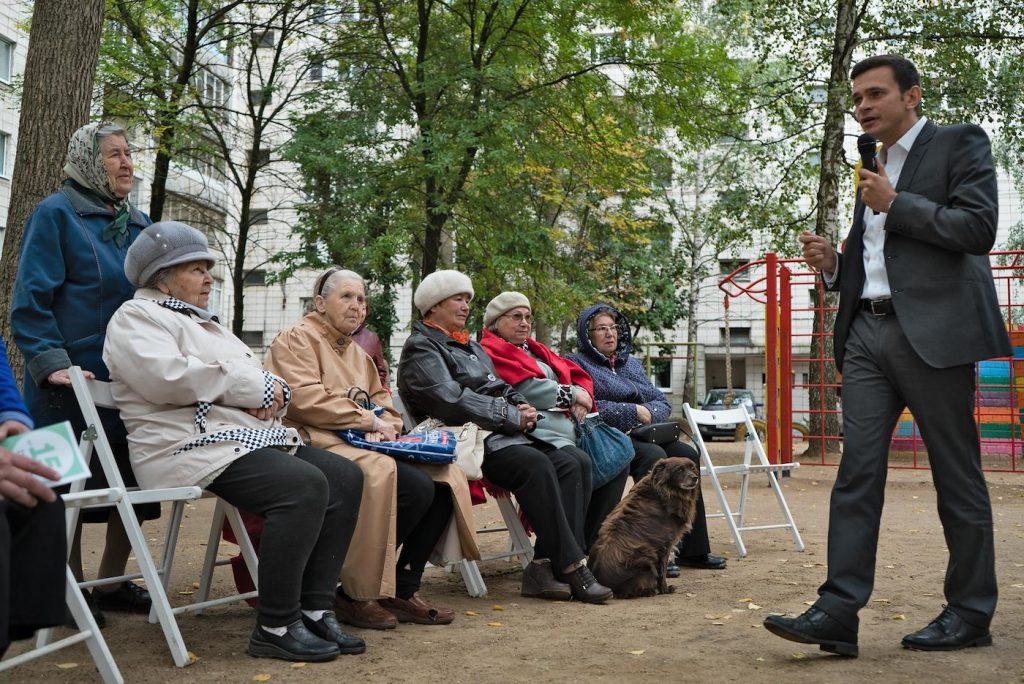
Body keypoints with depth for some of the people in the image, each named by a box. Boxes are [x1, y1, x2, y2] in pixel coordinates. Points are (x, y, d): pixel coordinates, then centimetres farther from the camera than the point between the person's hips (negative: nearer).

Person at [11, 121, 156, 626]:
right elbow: (30, 299, -10)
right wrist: (51, 363, -20)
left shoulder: (139, 224, 15)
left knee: (132, 486, 9)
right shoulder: (56, 214, -3)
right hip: (75, 382, -6)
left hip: (132, 381, 6)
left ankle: (111, 583, 24)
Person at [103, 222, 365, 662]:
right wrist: (256, 389, -13)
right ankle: (275, 627, -18)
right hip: (195, 448, -9)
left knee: (345, 478, -7)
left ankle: (315, 609, -5)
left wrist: (274, 391, -4)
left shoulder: (202, 323, 27)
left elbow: (256, 376, 23)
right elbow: (167, 377, -21)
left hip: (251, 438, 9)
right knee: (305, 487, -29)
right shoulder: (137, 317, -1)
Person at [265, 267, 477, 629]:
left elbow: (382, 399, 21)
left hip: (361, 446, 9)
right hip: (319, 445, -8)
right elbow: (306, 400, -15)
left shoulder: (356, 350, 26)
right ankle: (355, 596, -15)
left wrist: (383, 425, -5)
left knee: (445, 478, -12)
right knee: (415, 487, -28)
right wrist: (370, 422, -12)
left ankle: (403, 591, -5)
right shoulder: (296, 339, 0)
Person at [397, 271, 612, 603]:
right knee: (537, 465, -33)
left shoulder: (472, 346, 29)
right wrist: (512, 416, -13)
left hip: (500, 435, 9)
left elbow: (501, 388, 27)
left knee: (575, 462, -14)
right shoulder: (421, 347, 0)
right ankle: (570, 567, -27)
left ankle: (546, 565, -22)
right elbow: (451, 401, -15)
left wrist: (523, 408, 2)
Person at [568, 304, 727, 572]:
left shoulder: (631, 363, 24)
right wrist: (633, 412, -13)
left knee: (686, 454, -18)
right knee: (654, 456, -31)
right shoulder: (577, 364, 3)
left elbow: (662, 403, 18)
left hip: (641, 435, 7)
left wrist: (648, 413, -6)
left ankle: (691, 548, -14)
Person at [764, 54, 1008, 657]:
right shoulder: (872, 169, 22)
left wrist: (894, 204, -9)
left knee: (957, 477, 3)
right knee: (857, 474, -2)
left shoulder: (960, 145, 3)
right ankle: (838, 613, -3)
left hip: (933, 331, -6)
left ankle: (971, 613, 16)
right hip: (867, 333, 6)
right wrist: (832, 264, 6)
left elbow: (979, 228, -11)